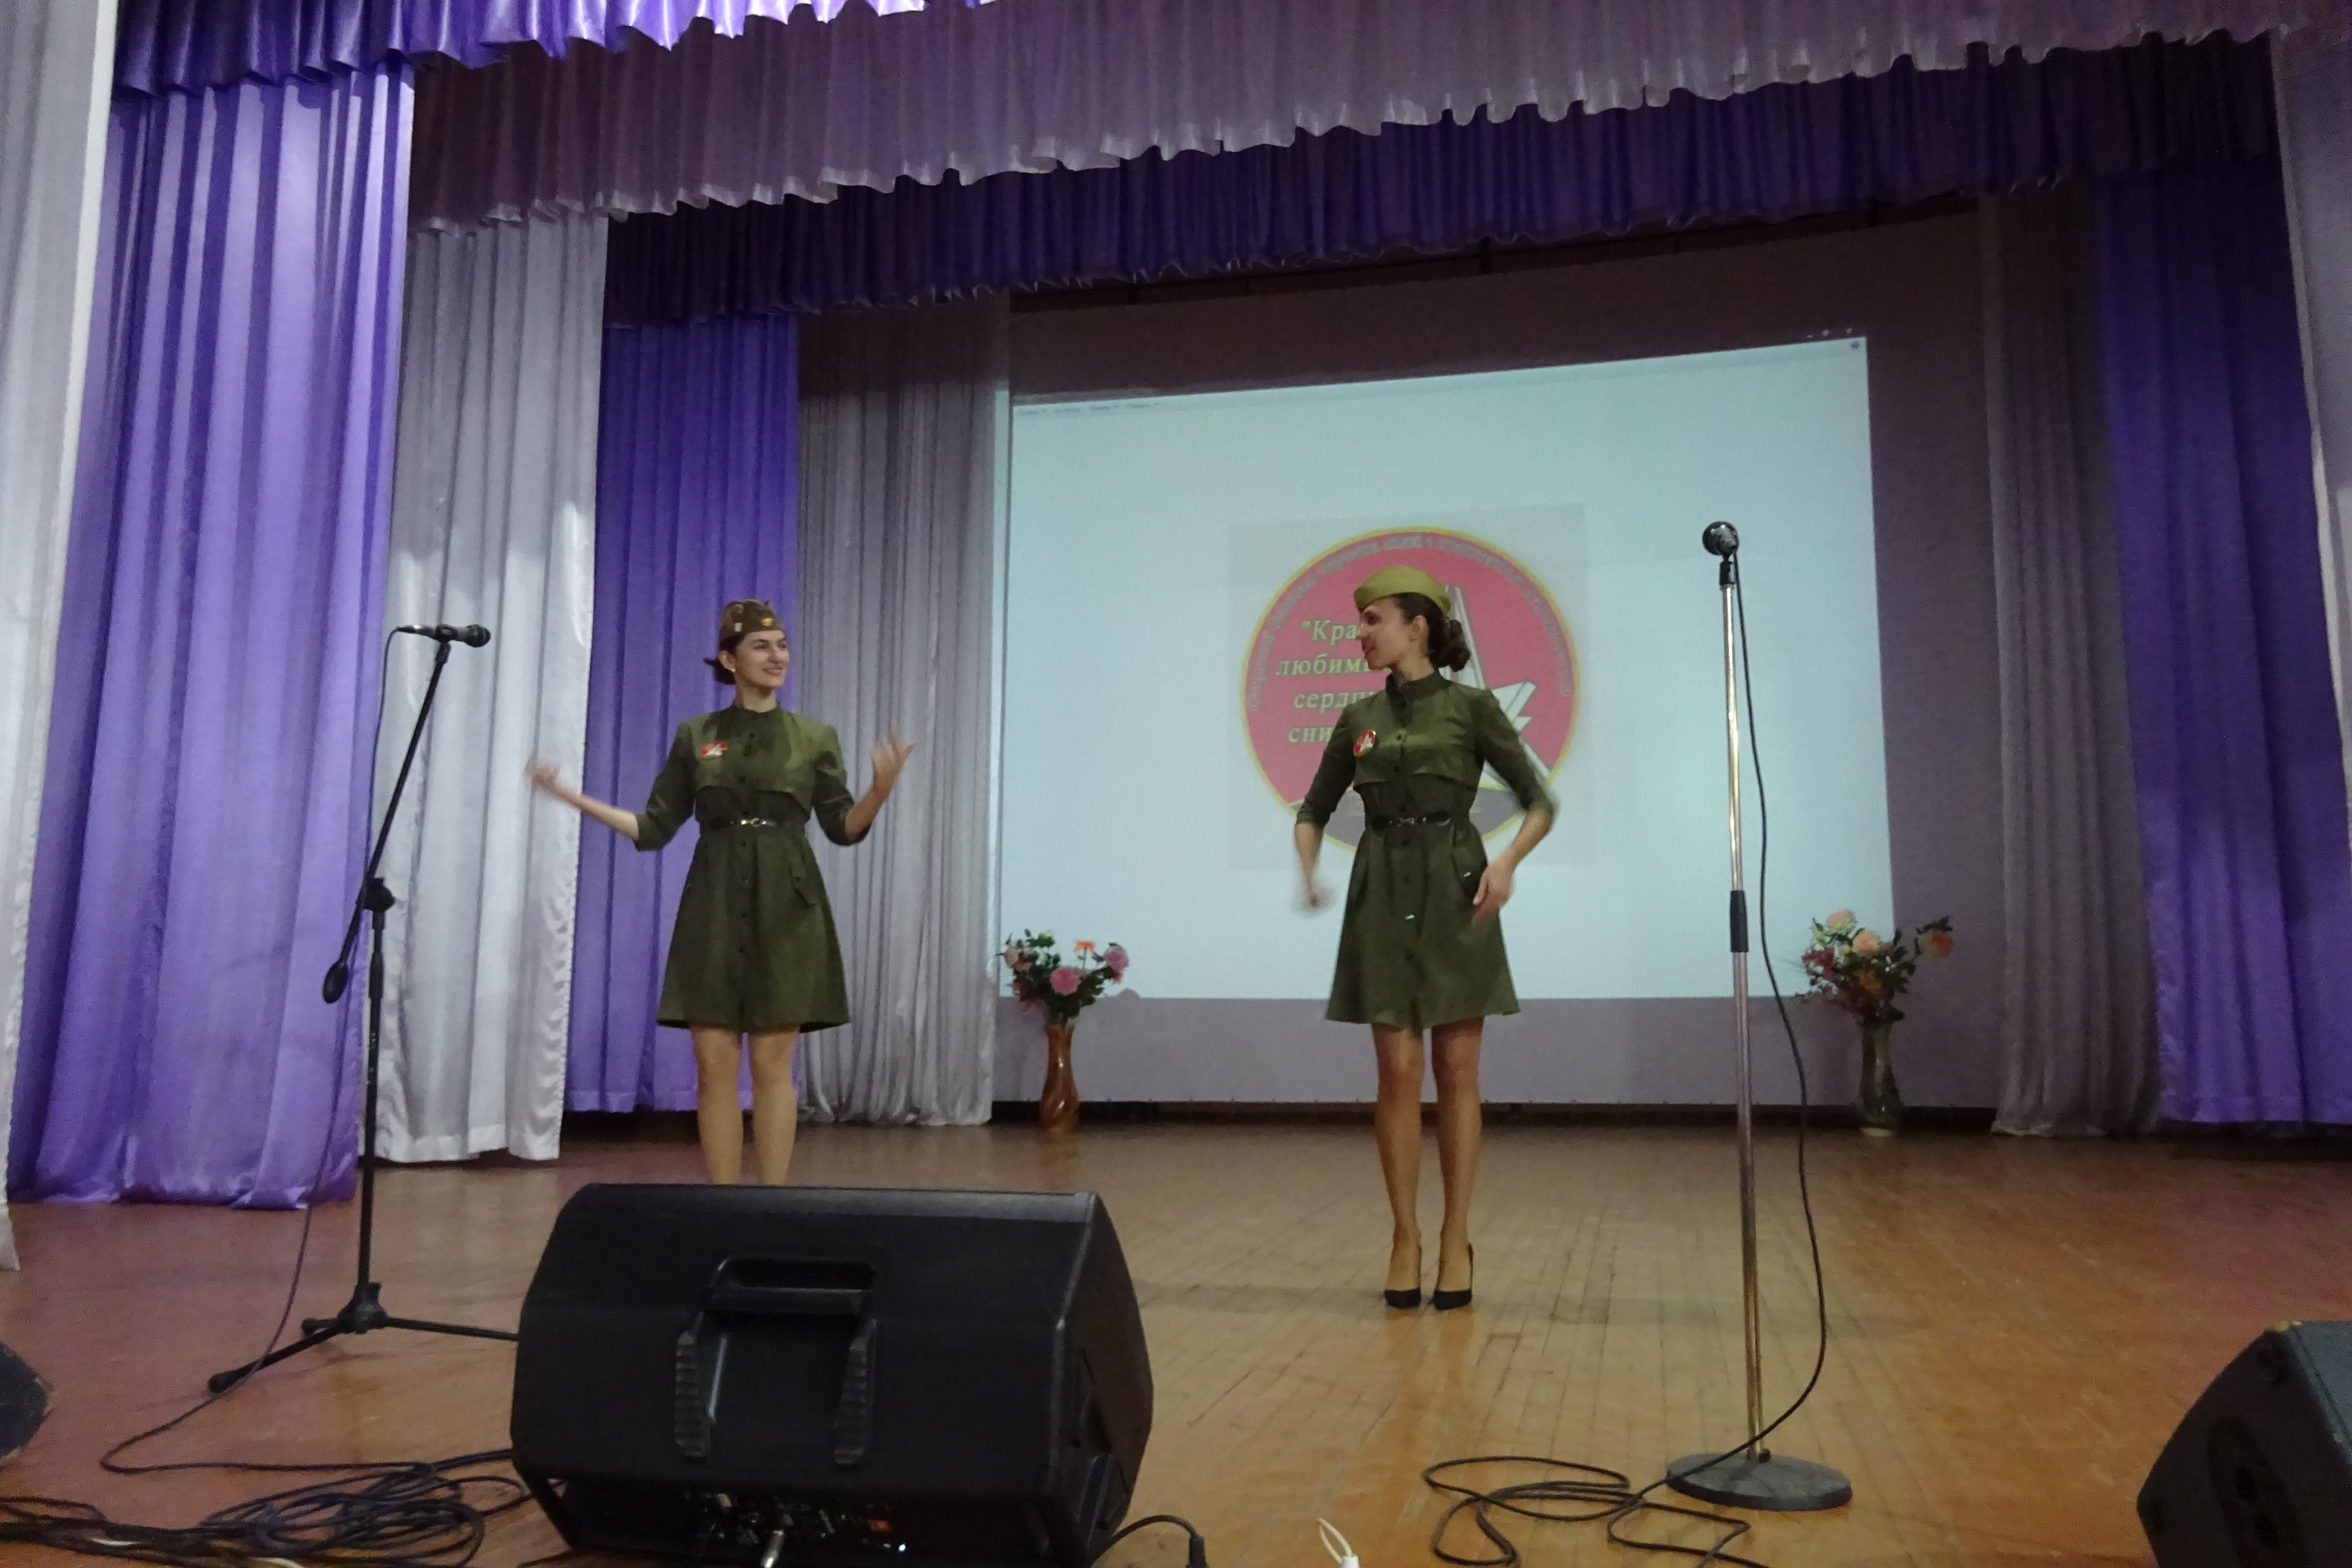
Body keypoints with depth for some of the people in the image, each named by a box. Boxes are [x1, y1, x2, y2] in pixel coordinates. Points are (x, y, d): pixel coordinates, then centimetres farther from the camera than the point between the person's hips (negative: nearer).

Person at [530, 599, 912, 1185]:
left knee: (772, 1065, 0)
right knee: (714, 1066, 0)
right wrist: (571, 796, 0)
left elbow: (844, 828, 2)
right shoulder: (695, 735, 8)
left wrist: (881, 789, -18)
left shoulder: (816, 737, 5)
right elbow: (655, 829, 9)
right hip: (715, 910, 1)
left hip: (786, 909, -1)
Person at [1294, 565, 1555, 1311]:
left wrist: (1507, 862, -17)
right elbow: (1314, 810, 16)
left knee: (1456, 1072, 2)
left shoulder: (1472, 706, -1)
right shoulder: (1358, 718, 9)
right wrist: (1306, 870, -2)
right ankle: (1405, 1236, 12)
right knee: (1398, 1073, 2)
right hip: (1382, 894, 3)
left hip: (1455, 892, -2)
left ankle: (1456, 1240, 12)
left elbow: (1539, 802, 0)